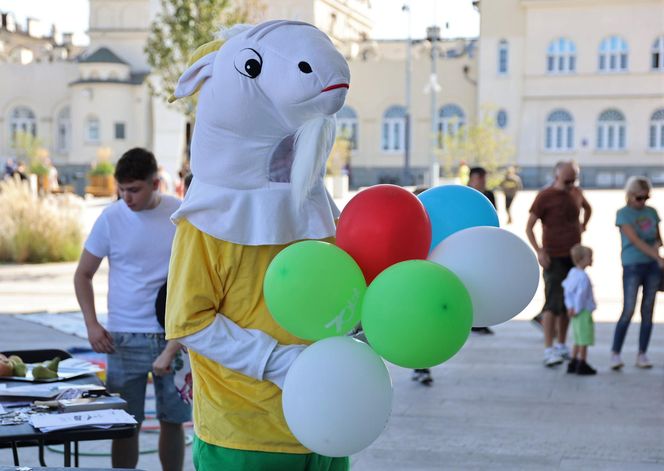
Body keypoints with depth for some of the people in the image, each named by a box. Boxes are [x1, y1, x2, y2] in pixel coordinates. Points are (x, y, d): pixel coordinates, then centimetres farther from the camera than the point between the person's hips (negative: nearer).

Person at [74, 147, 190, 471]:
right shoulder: (111, 217, -4)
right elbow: (83, 275, 5)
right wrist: (92, 324, -8)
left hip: (173, 335, 1)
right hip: (125, 338, -1)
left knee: (173, 420, 9)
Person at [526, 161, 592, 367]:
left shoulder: (576, 193, 8)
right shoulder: (544, 196, -9)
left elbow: (588, 208, 31)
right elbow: (529, 227, -7)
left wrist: (582, 227, 14)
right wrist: (538, 251, -18)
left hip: (575, 257, 6)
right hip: (554, 258, -6)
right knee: (553, 302, -13)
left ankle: (562, 346, 22)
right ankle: (548, 350, -13)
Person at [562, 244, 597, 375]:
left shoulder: (572, 272, 8)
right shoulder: (583, 277, -20)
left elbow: (567, 290, 10)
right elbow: (581, 294, -25)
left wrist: (570, 306, 6)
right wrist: (577, 309, -15)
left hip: (577, 313, 9)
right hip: (584, 313, -9)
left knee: (578, 339, 18)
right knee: (584, 340, -2)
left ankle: (573, 364, 21)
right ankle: (582, 365, 1)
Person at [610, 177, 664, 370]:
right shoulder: (623, 214, -5)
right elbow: (635, 240, -14)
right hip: (632, 266, -5)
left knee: (647, 311, 5)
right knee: (628, 311, -10)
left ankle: (642, 354, 11)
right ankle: (615, 354, -2)